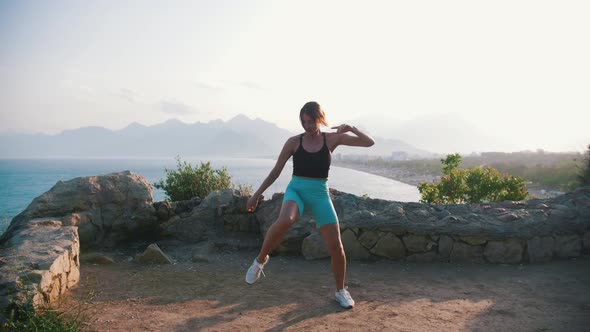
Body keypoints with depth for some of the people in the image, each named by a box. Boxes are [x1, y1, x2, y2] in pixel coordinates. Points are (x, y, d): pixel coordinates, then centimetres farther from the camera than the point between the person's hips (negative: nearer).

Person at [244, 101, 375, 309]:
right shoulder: (294, 142, 0)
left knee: (336, 246, -4)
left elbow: (369, 142, 3)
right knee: (284, 221, -36)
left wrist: (351, 129, -11)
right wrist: (257, 195, 5)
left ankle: (341, 291, 20)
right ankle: (260, 259, -9)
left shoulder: (332, 139, 1)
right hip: (296, 190, -1)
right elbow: (276, 171, 5)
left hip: (320, 194, 1)